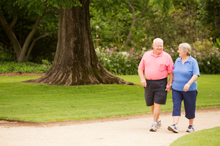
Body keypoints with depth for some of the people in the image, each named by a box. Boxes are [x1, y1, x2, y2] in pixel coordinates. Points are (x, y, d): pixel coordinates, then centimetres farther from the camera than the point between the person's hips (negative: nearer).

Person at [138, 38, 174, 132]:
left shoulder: (166, 57, -1)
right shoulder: (146, 55, 8)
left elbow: (171, 72, -1)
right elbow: (140, 68, 11)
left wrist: (169, 84, -9)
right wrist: (142, 79, -3)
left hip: (161, 83, -4)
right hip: (148, 83, 4)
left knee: (157, 104, -9)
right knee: (151, 104, 11)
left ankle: (154, 124, -5)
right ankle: (158, 120, 32)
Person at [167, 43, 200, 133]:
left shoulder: (193, 62, -7)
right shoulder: (177, 61, 9)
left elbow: (196, 75, -15)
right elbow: (174, 73, 18)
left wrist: (189, 83, -29)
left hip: (189, 89, -4)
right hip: (176, 88, 4)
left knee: (190, 108, 6)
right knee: (176, 106, -10)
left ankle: (191, 126, 23)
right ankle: (175, 126, -19)